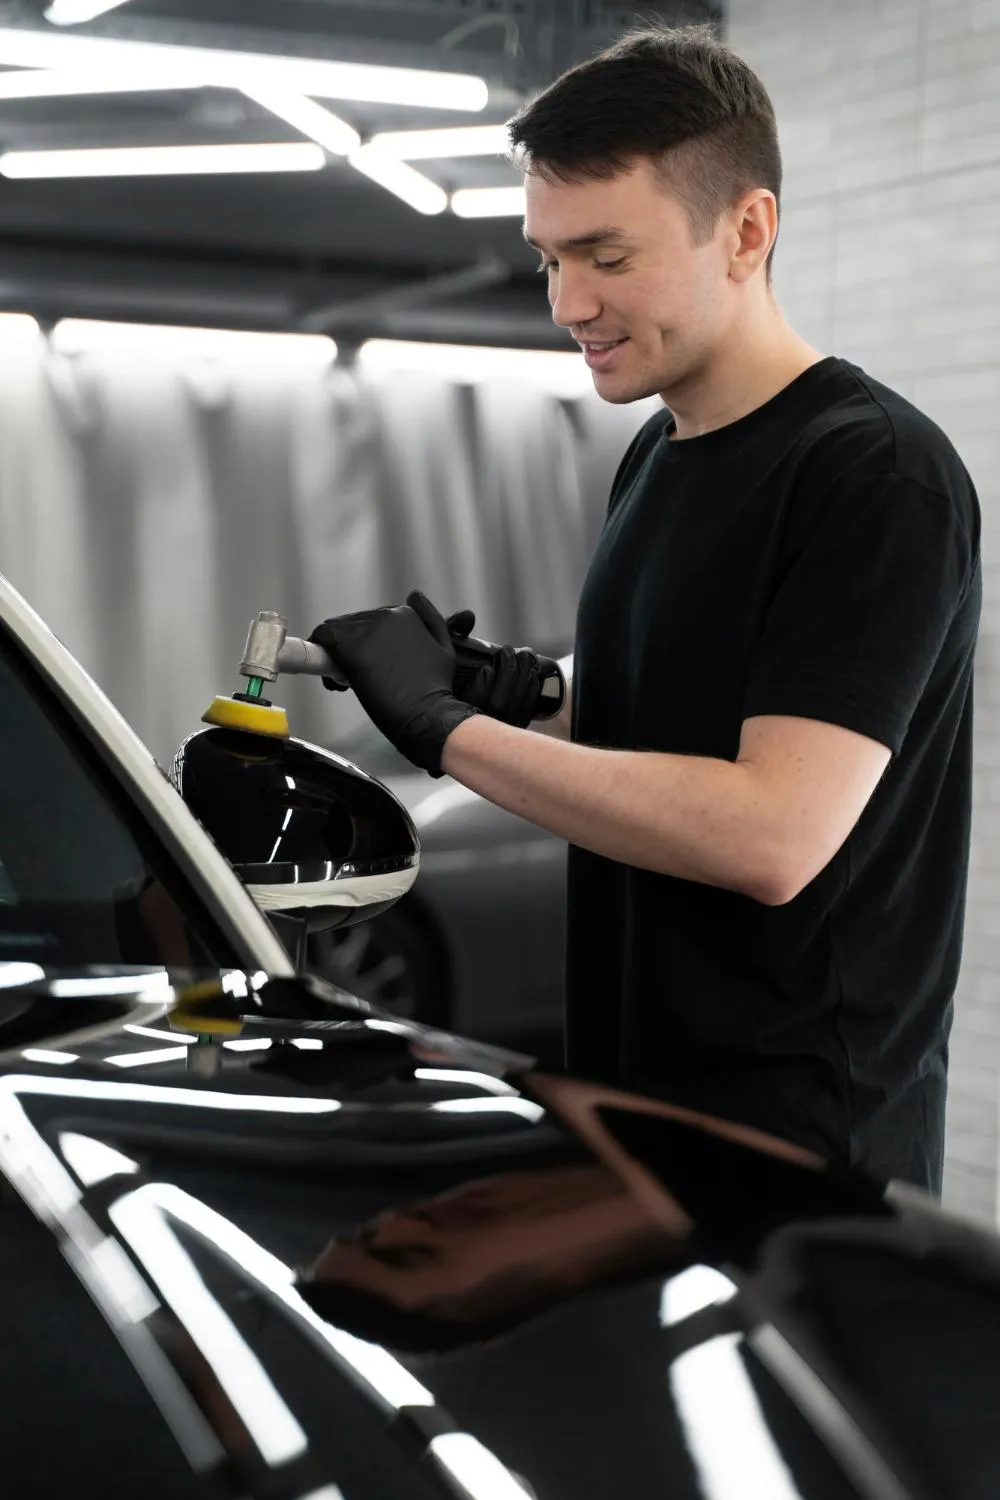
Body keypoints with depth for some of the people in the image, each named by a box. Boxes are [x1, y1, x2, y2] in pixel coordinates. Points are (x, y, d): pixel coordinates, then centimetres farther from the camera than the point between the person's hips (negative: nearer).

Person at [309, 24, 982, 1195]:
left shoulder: (878, 473, -17)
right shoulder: (652, 459, 11)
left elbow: (772, 837, -26)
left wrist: (448, 727, -21)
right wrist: (529, 706, 1)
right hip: (629, 1088, 8)